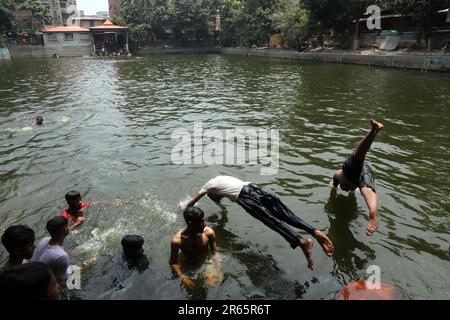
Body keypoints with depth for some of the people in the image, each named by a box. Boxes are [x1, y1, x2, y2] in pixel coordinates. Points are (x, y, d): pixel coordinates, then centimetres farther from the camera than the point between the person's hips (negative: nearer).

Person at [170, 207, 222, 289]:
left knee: (213, 282, -17)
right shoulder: (177, 240, -28)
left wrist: (218, 270, -19)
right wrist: (182, 277, -30)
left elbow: (215, 252, -7)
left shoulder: (209, 232, -22)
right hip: (189, 268, 1)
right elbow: (173, 262, -16)